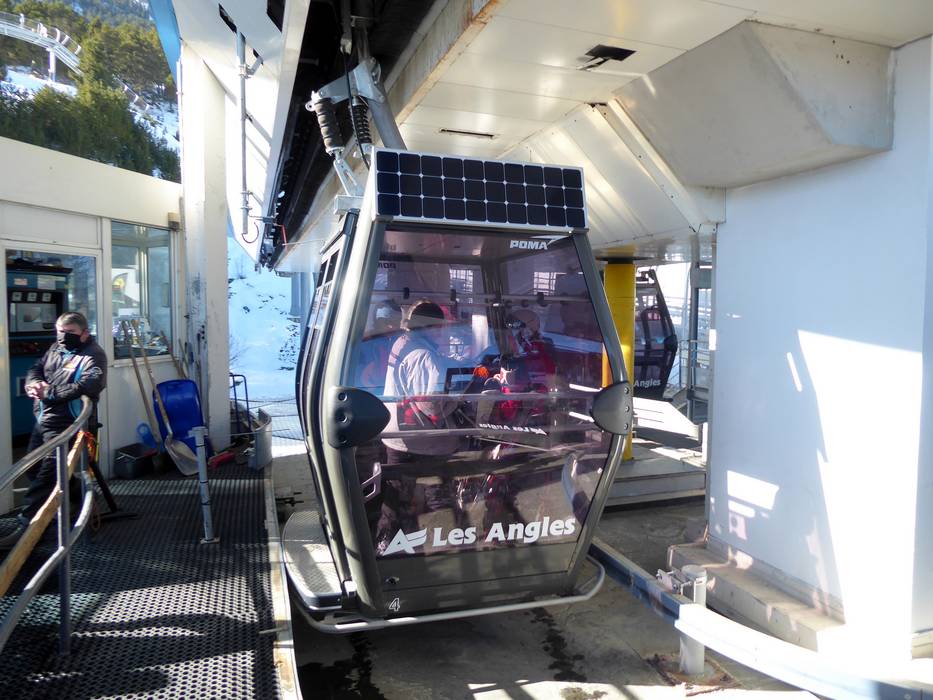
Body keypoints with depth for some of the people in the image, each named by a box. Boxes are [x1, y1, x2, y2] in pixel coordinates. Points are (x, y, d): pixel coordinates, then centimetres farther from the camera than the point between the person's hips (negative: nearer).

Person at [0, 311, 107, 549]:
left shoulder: (93, 356, -13)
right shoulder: (56, 348, 14)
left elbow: (85, 387, -27)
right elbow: (35, 370, 13)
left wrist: (49, 392, -25)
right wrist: (34, 385, -10)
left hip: (65, 425, -10)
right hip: (43, 420, 10)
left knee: (47, 475, -9)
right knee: (32, 469, 21)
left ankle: (26, 526, -4)